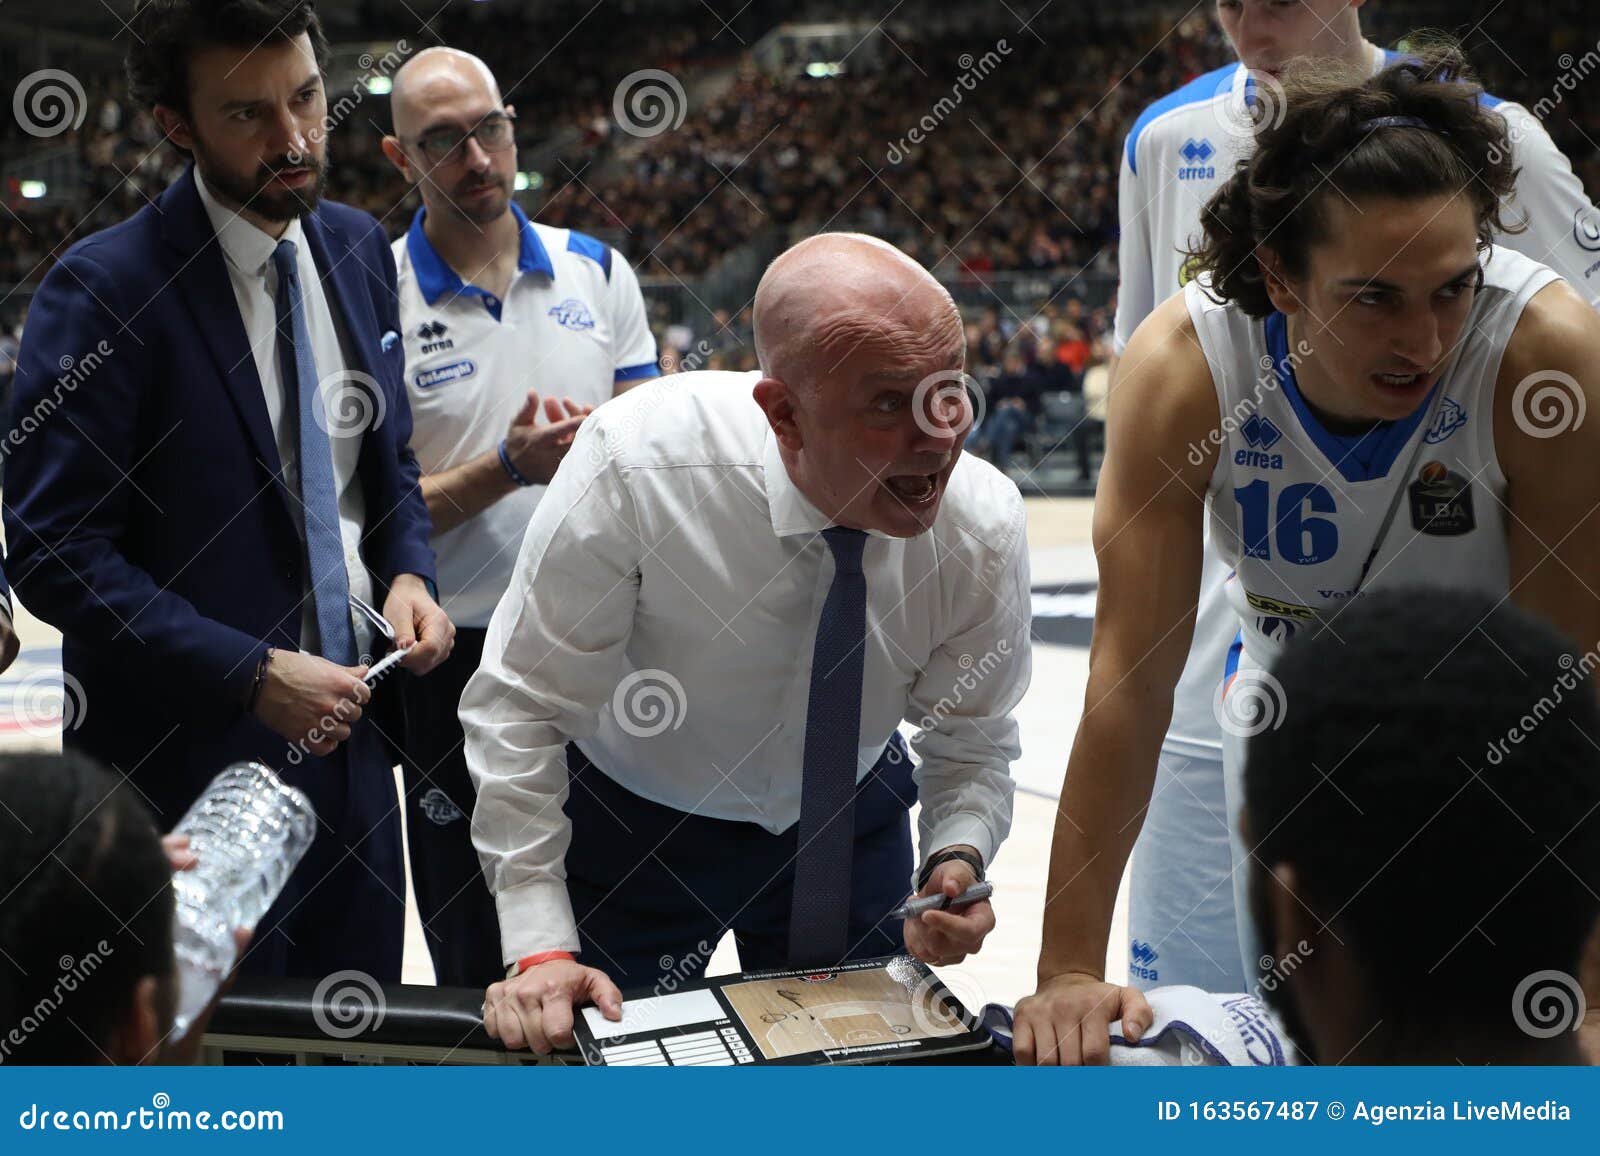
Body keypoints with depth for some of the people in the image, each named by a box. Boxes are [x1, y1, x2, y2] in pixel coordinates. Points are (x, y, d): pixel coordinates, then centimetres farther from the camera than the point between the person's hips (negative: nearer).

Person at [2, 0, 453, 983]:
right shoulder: (105, 288, -16)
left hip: (346, 720, 6)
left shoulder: (359, 249, 4)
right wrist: (253, 674, -21)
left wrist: (407, 573, -4)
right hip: (192, 754, -6)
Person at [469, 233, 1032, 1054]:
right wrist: (539, 949, -29)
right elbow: (520, 707, -25)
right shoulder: (638, 463, -33)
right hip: (630, 828, -2)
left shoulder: (986, 527, -23)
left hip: (849, 823, 2)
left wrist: (956, 863, -30)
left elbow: (970, 747, -9)